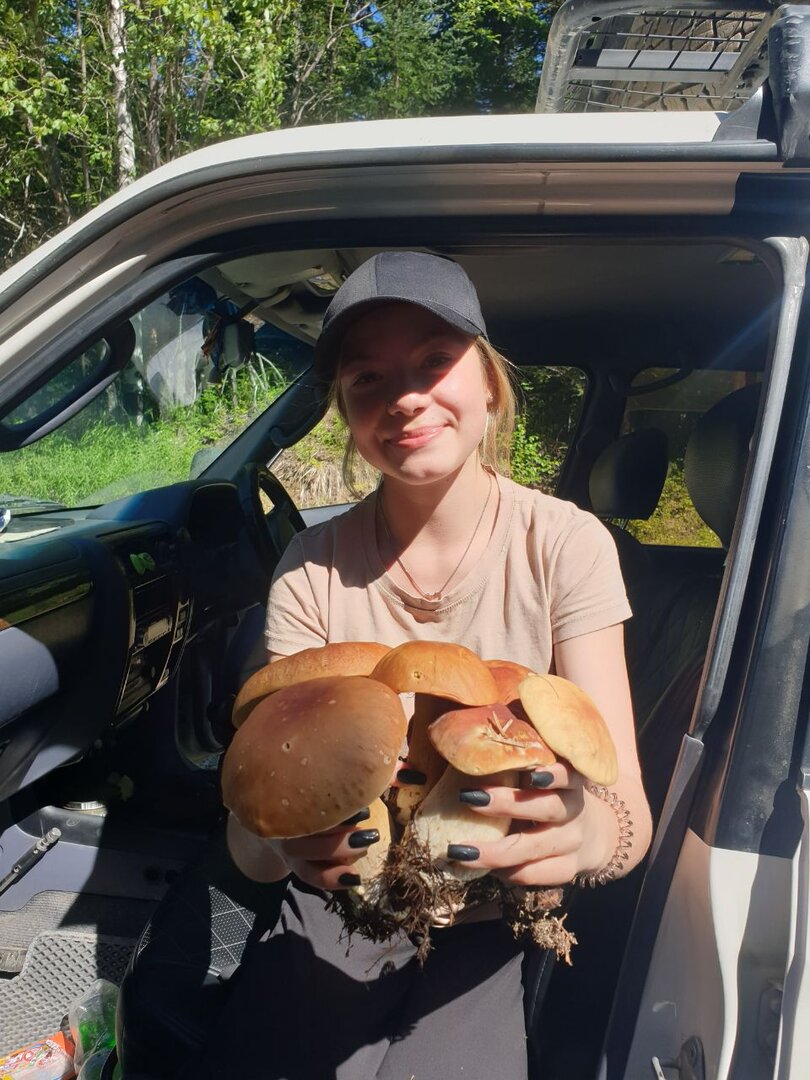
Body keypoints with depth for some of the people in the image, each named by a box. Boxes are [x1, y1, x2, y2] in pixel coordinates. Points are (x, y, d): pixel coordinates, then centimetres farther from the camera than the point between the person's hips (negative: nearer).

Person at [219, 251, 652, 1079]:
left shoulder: (565, 545, -15)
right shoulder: (314, 569, -10)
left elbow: (626, 809, -18)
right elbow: (249, 837, -14)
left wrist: (589, 831, -41)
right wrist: (283, 837, -37)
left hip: (493, 931, 0)